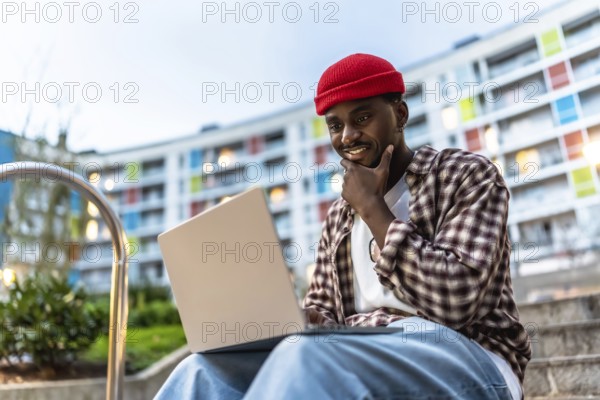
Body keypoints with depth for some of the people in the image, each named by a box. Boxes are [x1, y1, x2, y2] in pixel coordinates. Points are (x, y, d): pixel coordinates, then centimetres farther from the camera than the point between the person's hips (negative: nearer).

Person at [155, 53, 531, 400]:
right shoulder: (339, 215, 17)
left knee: (303, 359, -36)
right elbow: (323, 307, 17)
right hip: (356, 361, 5)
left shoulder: (467, 174, 0)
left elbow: (454, 302, -14)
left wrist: (372, 207, -9)